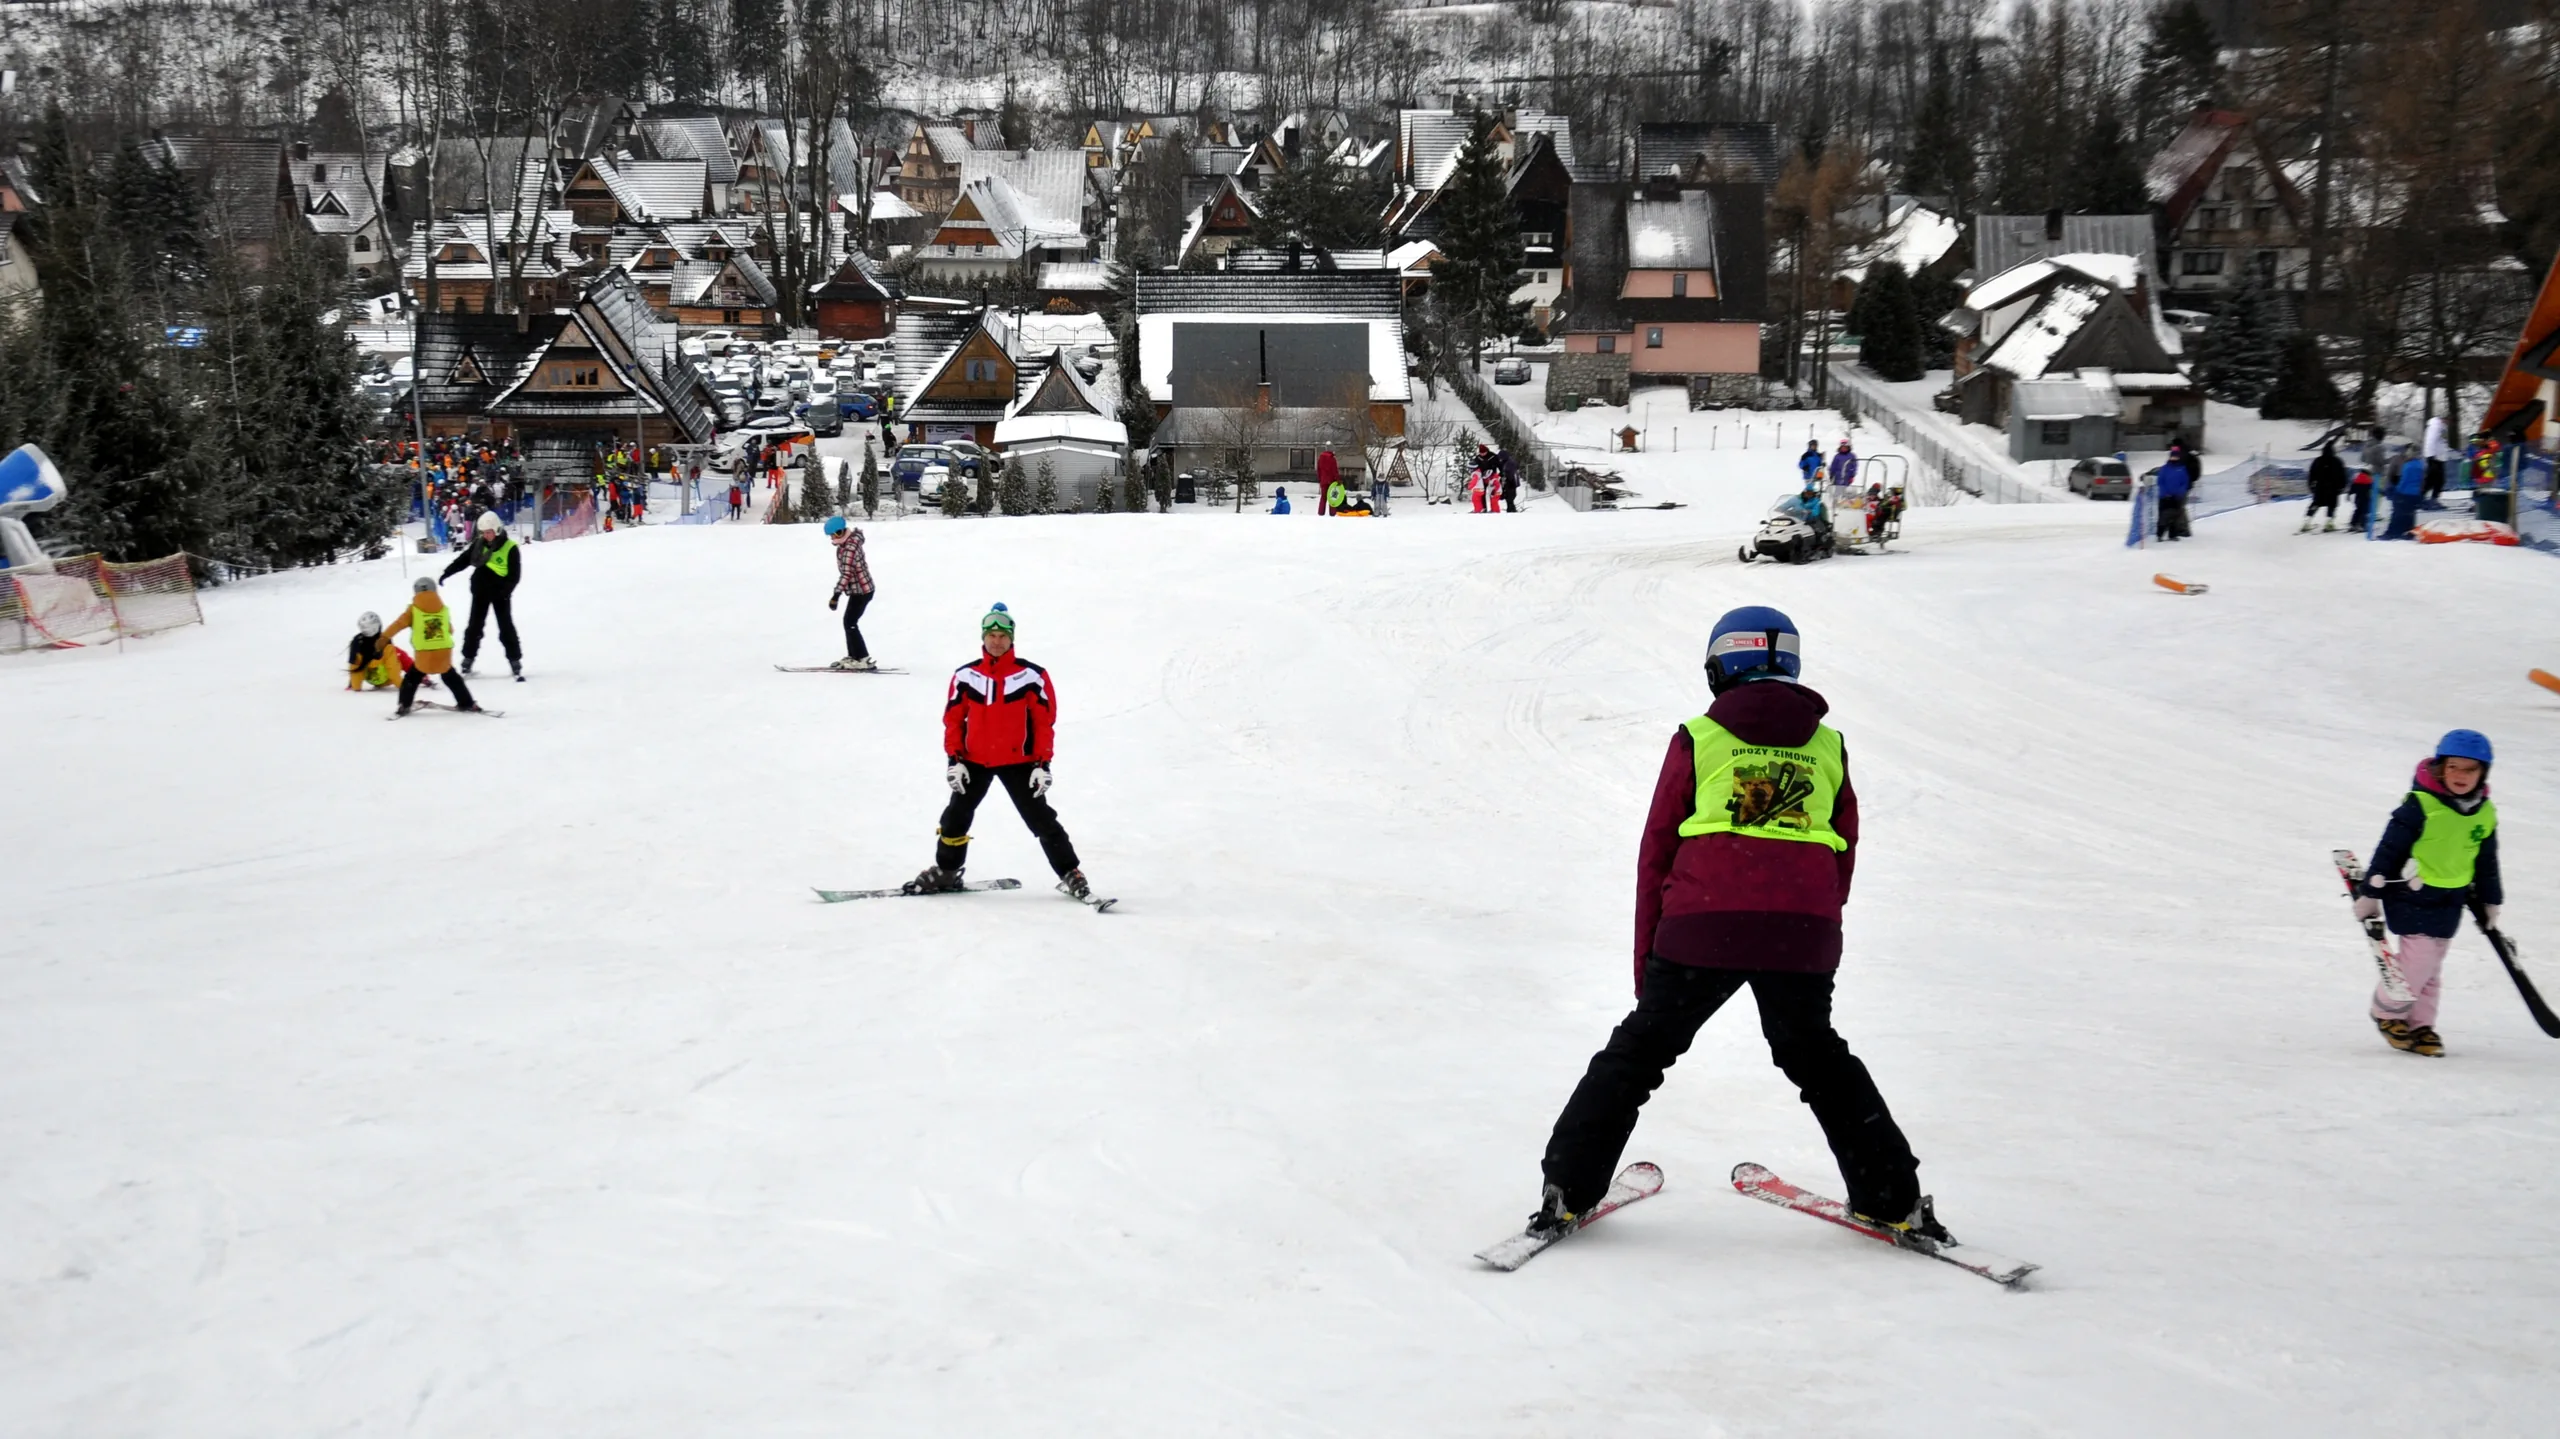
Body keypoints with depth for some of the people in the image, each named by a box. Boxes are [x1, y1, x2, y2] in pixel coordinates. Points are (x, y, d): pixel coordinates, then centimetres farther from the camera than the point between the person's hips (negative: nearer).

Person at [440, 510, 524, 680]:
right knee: (475, 626, 7)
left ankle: (515, 661, 5)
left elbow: (515, 576, -14)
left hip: (500, 593, -4)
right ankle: (467, 659, 15)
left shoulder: (511, 548, -13)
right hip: (480, 591, 4)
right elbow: (463, 560, 7)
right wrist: (446, 573, 0)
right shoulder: (479, 544, 0)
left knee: (506, 628, -1)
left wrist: (504, 591, -24)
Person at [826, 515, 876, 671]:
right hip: (861, 588, 10)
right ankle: (853, 656, 22)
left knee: (850, 623, -7)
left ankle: (863, 659, -5)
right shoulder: (850, 541, 4)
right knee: (849, 622, 15)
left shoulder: (849, 548, -24)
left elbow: (846, 573, -32)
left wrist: (836, 595, -37)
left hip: (860, 591, -10)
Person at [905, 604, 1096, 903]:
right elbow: (953, 719, 3)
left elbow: (1045, 722, -6)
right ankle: (945, 871, 28)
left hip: (1018, 762, -2)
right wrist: (954, 759, -4)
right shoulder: (965, 676, -2)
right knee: (955, 817, 9)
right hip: (974, 761, 3)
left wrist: (1042, 764, -10)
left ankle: (1070, 875, 6)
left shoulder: (1032, 676, -8)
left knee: (1042, 820, -2)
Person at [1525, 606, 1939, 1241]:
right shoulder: (1828, 747, 15)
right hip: (1805, 935, 3)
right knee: (1817, 1057, 23)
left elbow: (1656, 852, 6)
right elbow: (1844, 857, 18)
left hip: (1703, 928, -2)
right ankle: (1894, 1200, 21)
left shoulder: (1697, 740, 6)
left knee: (1640, 1050, 11)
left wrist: (1645, 955, 12)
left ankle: (1568, 1189, 9)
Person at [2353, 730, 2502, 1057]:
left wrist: (2489, 901, 22)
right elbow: (2390, 848, -13)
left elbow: (2487, 862, 17)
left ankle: (2419, 1025, 23)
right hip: (2412, 895, -6)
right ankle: (2387, 1013, 11)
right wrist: (2370, 892, -11)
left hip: (2450, 902, 6)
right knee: (2419, 960, -10)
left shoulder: (2485, 813, 3)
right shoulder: (2420, 804, -17)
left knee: (2431, 968, 11)